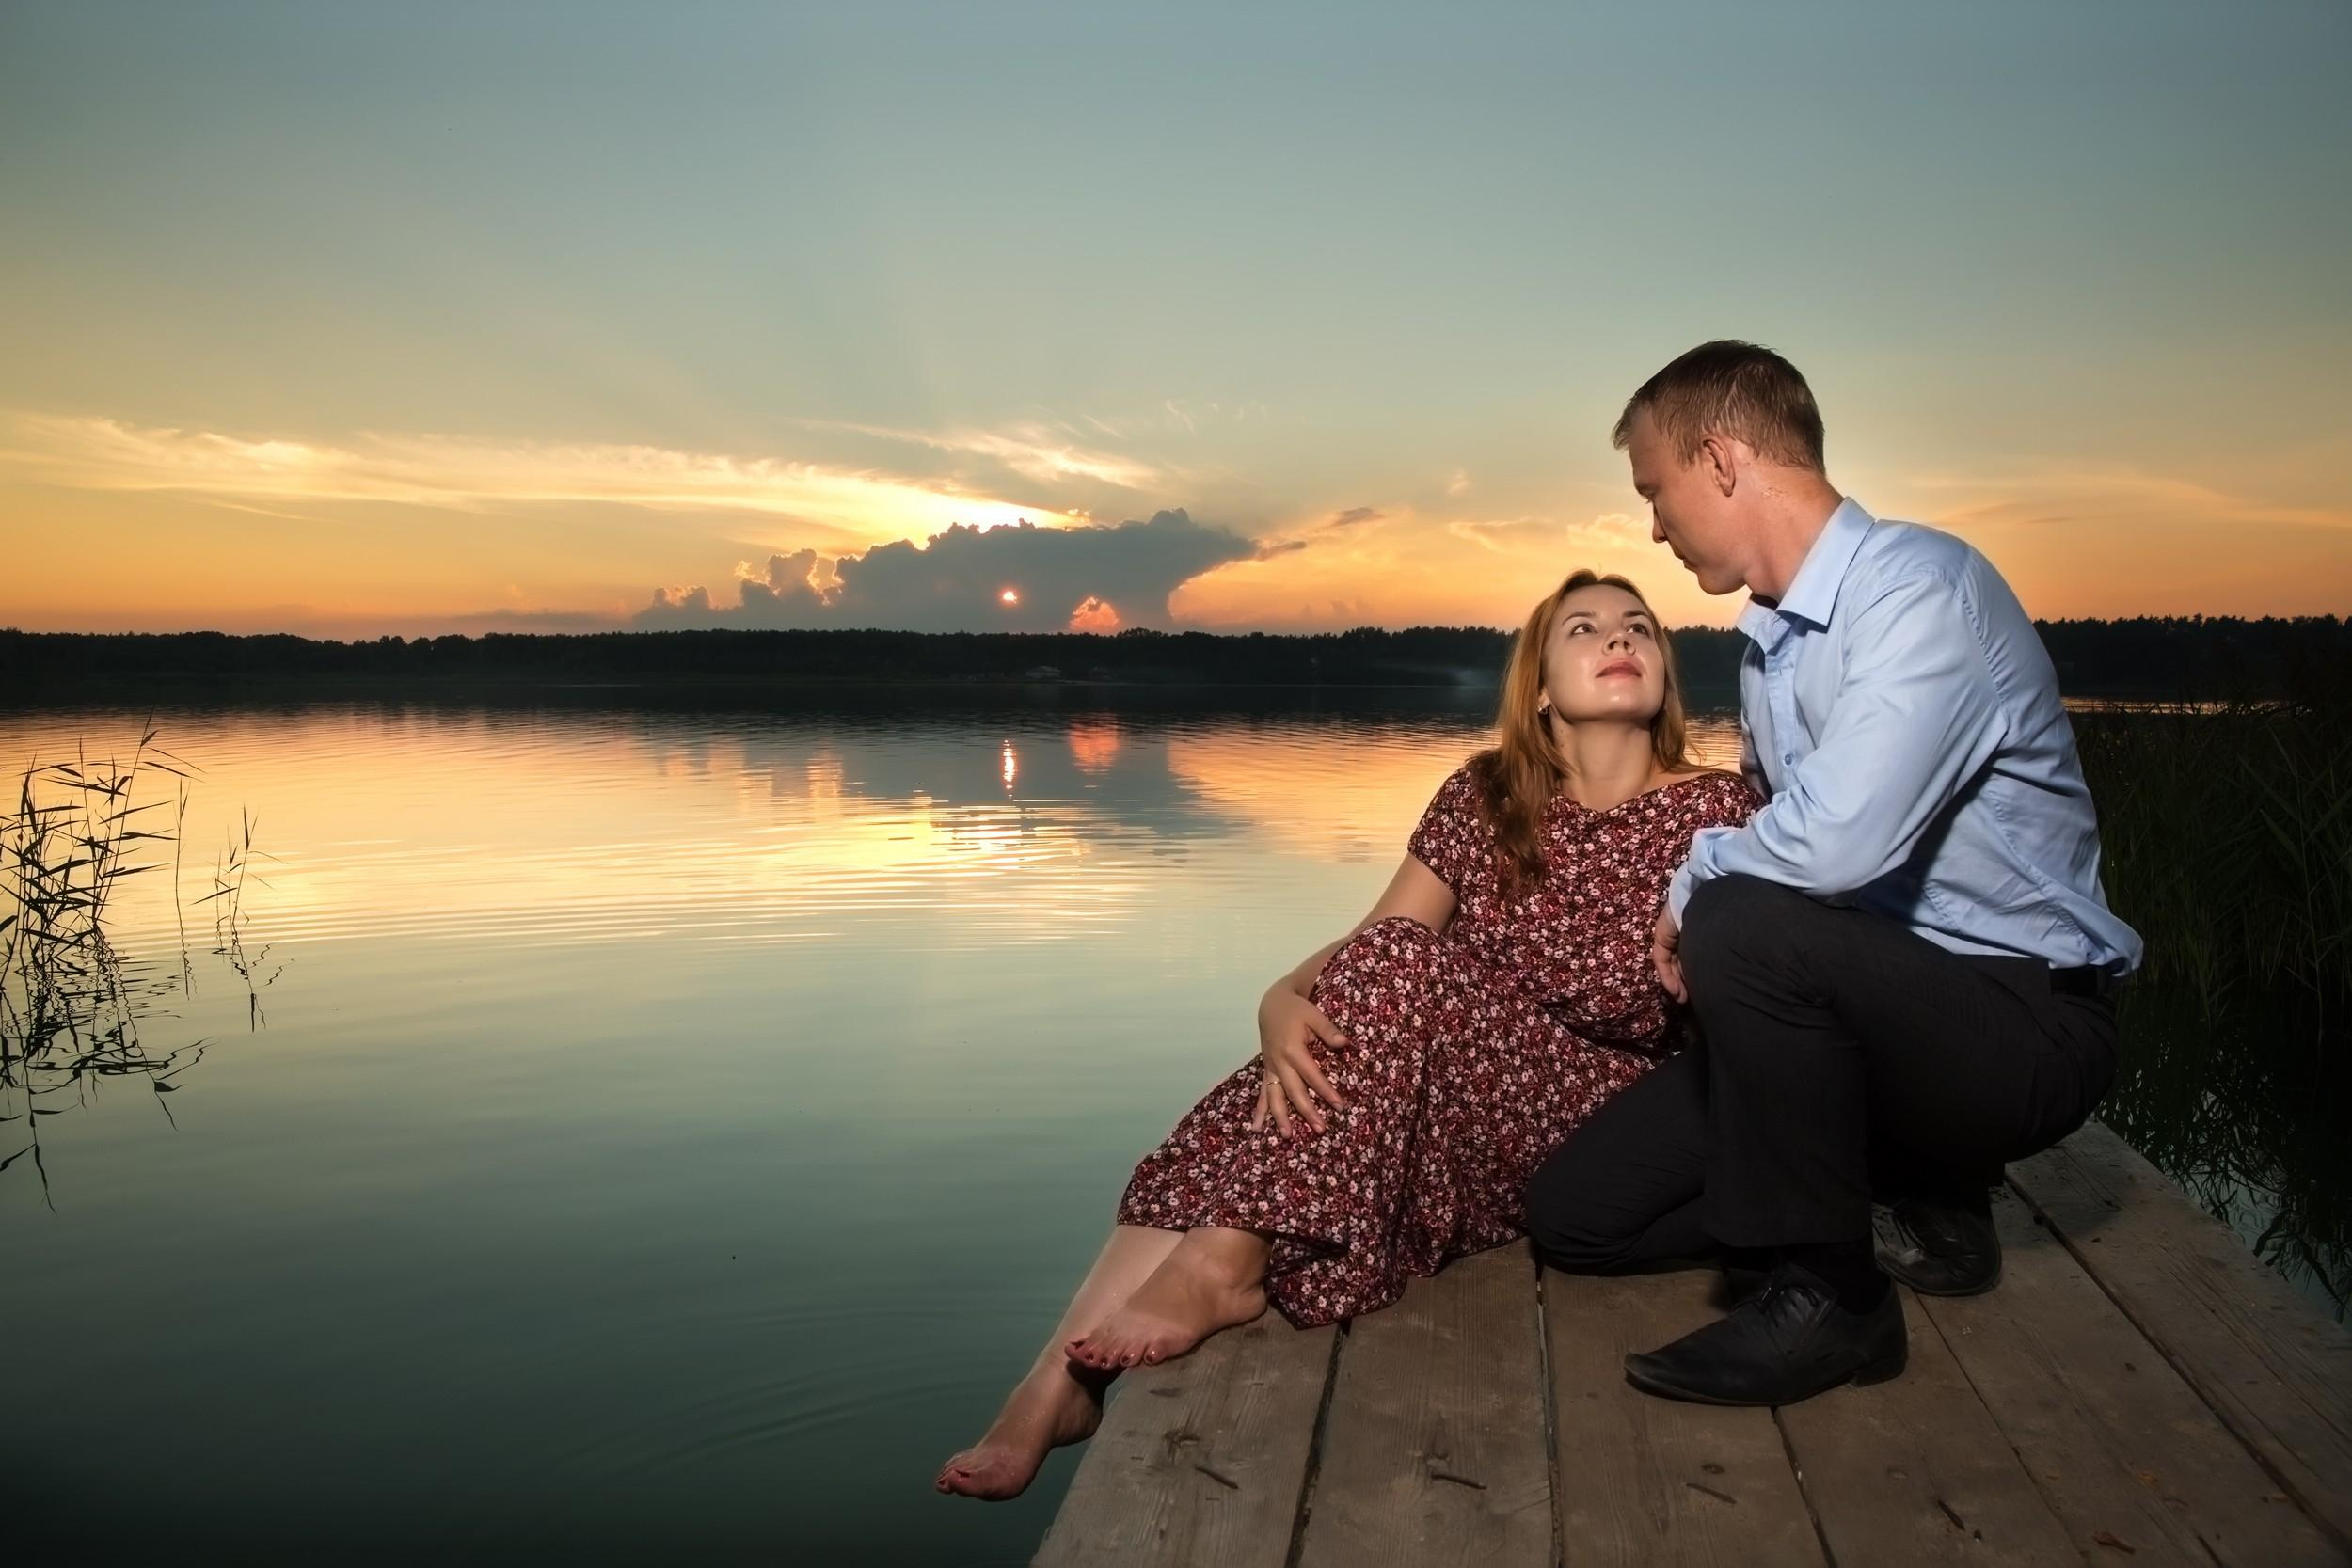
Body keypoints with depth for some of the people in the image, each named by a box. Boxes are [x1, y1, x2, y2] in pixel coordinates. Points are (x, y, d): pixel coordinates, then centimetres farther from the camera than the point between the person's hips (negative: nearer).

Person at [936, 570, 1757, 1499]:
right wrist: (1283, 1002, -24)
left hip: (1603, 1116, -3)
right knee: (1304, 1072, -29)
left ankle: (1222, 1266, -29)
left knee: (1395, 963, -29)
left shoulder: (1714, 810, -3)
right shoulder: (1482, 797, 5)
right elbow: (1358, 952, -4)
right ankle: (1057, 1386, -30)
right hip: (1438, 1101, 3)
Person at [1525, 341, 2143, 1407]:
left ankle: (1823, 1292, -15)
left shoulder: (1921, 588, -19)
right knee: (1575, 1213, -1)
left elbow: (1835, 841, -33)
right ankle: (1923, 1205, 13)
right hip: (1875, 1002, 8)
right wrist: (1698, 907, 0)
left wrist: (1696, 879, -14)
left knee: (1747, 923, -35)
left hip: (2023, 1024, -8)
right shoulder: (1766, 638, 8)